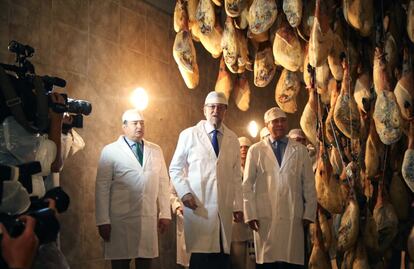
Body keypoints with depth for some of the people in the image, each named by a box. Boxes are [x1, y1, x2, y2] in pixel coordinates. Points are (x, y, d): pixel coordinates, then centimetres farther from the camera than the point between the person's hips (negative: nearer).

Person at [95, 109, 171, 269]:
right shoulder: (110, 151, 2)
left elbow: (163, 183, 13)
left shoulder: (156, 151, 12)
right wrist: (103, 221, -5)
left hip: (149, 220, 3)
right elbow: (102, 188, -1)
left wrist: (165, 213, 7)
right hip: (120, 221, -2)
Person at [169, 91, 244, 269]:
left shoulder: (233, 139, 12)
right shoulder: (189, 135, 3)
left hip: (224, 209, 3)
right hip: (198, 207, -3)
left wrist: (238, 206, 9)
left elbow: (236, 176, 14)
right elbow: (175, 168, 6)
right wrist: (184, 192, -8)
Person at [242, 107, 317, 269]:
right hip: (264, 217, -1)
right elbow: (247, 186, 5)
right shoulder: (255, 150, 8)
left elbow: (309, 185, 10)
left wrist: (309, 213, 4)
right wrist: (250, 214, -3)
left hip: (293, 216, 1)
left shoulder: (300, 150, 11)